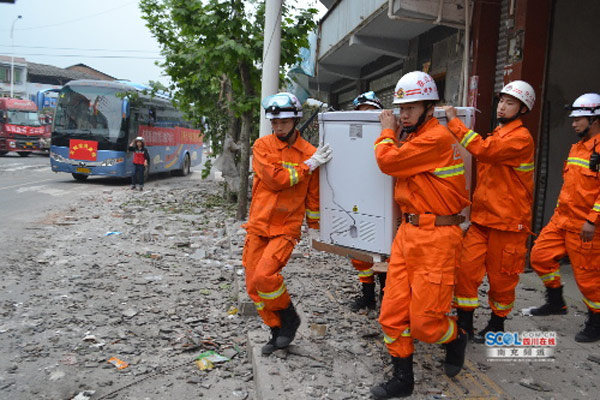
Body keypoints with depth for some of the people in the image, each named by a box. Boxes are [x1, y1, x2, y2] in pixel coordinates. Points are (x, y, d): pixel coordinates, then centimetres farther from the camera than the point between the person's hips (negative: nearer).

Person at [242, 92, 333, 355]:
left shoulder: (310, 152, 0)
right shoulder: (262, 145, -1)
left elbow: (313, 196, 9)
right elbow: (274, 179, -16)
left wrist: (315, 229, 14)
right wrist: (308, 165, -14)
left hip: (287, 228, -2)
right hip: (258, 225, 3)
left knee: (264, 275, -21)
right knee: (254, 286, 5)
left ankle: (289, 317, 6)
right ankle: (278, 332, 24)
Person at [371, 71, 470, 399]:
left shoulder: (437, 137, -15)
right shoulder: (413, 138, 15)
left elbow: (388, 161, -17)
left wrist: (387, 130, -1)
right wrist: (392, 132, 6)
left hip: (435, 237, -8)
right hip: (408, 232, 9)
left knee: (424, 323, 0)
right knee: (392, 314, 7)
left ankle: (456, 338, 34)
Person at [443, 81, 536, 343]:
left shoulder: (521, 138, -12)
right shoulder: (496, 136, 15)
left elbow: (483, 150, -28)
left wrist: (454, 122, -21)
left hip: (508, 220, -7)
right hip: (482, 216, 7)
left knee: (501, 275, 7)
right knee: (467, 267, 0)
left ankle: (497, 324, 26)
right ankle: (464, 322, 12)